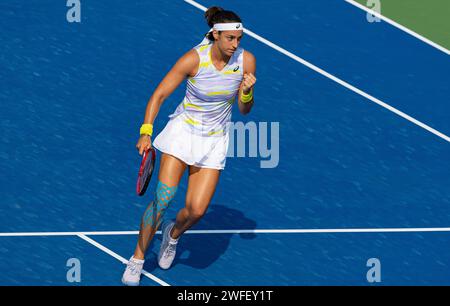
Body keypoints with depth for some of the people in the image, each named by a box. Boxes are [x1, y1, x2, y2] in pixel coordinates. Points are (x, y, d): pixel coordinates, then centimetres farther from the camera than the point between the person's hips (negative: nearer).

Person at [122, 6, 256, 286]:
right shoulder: (193, 59, -19)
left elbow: (244, 110, 0)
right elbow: (159, 95, -12)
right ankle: (138, 258, 8)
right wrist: (146, 132, -24)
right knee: (162, 199, -12)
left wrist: (247, 92, -22)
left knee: (196, 210, -8)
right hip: (183, 130, -2)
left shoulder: (246, 61, -11)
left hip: (214, 140, 2)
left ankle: (173, 233, 29)